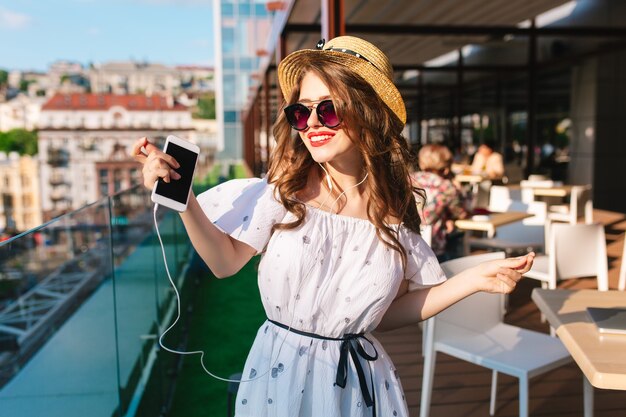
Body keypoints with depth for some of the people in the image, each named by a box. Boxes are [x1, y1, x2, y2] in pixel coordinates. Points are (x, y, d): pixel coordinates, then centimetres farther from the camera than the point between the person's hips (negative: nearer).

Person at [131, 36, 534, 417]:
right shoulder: (281, 189, -12)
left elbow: (389, 311, 0)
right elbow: (226, 261, -4)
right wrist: (184, 199, -17)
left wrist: (474, 279, -6)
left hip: (361, 378, 2)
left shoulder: (394, 212, -7)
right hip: (281, 373, -1)